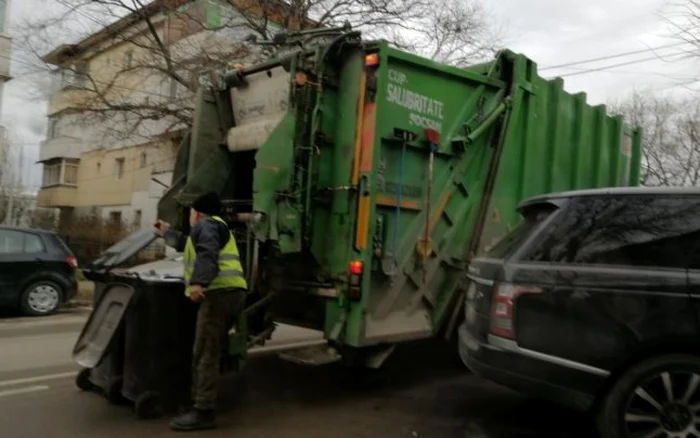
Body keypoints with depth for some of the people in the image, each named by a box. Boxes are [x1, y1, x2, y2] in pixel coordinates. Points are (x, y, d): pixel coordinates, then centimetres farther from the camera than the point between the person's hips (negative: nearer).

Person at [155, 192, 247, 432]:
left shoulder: (206, 225, 0)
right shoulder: (215, 226, 32)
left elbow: (207, 253, -22)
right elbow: (187, 244, 52)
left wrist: (198, 282, -34)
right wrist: (167, 232, 65)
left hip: (220, 293, -11)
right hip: (230, 293, 11)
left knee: (206, 355, -10)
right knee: (205, 353, 15)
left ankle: (203, 412, -10)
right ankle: (200, 403, 21)